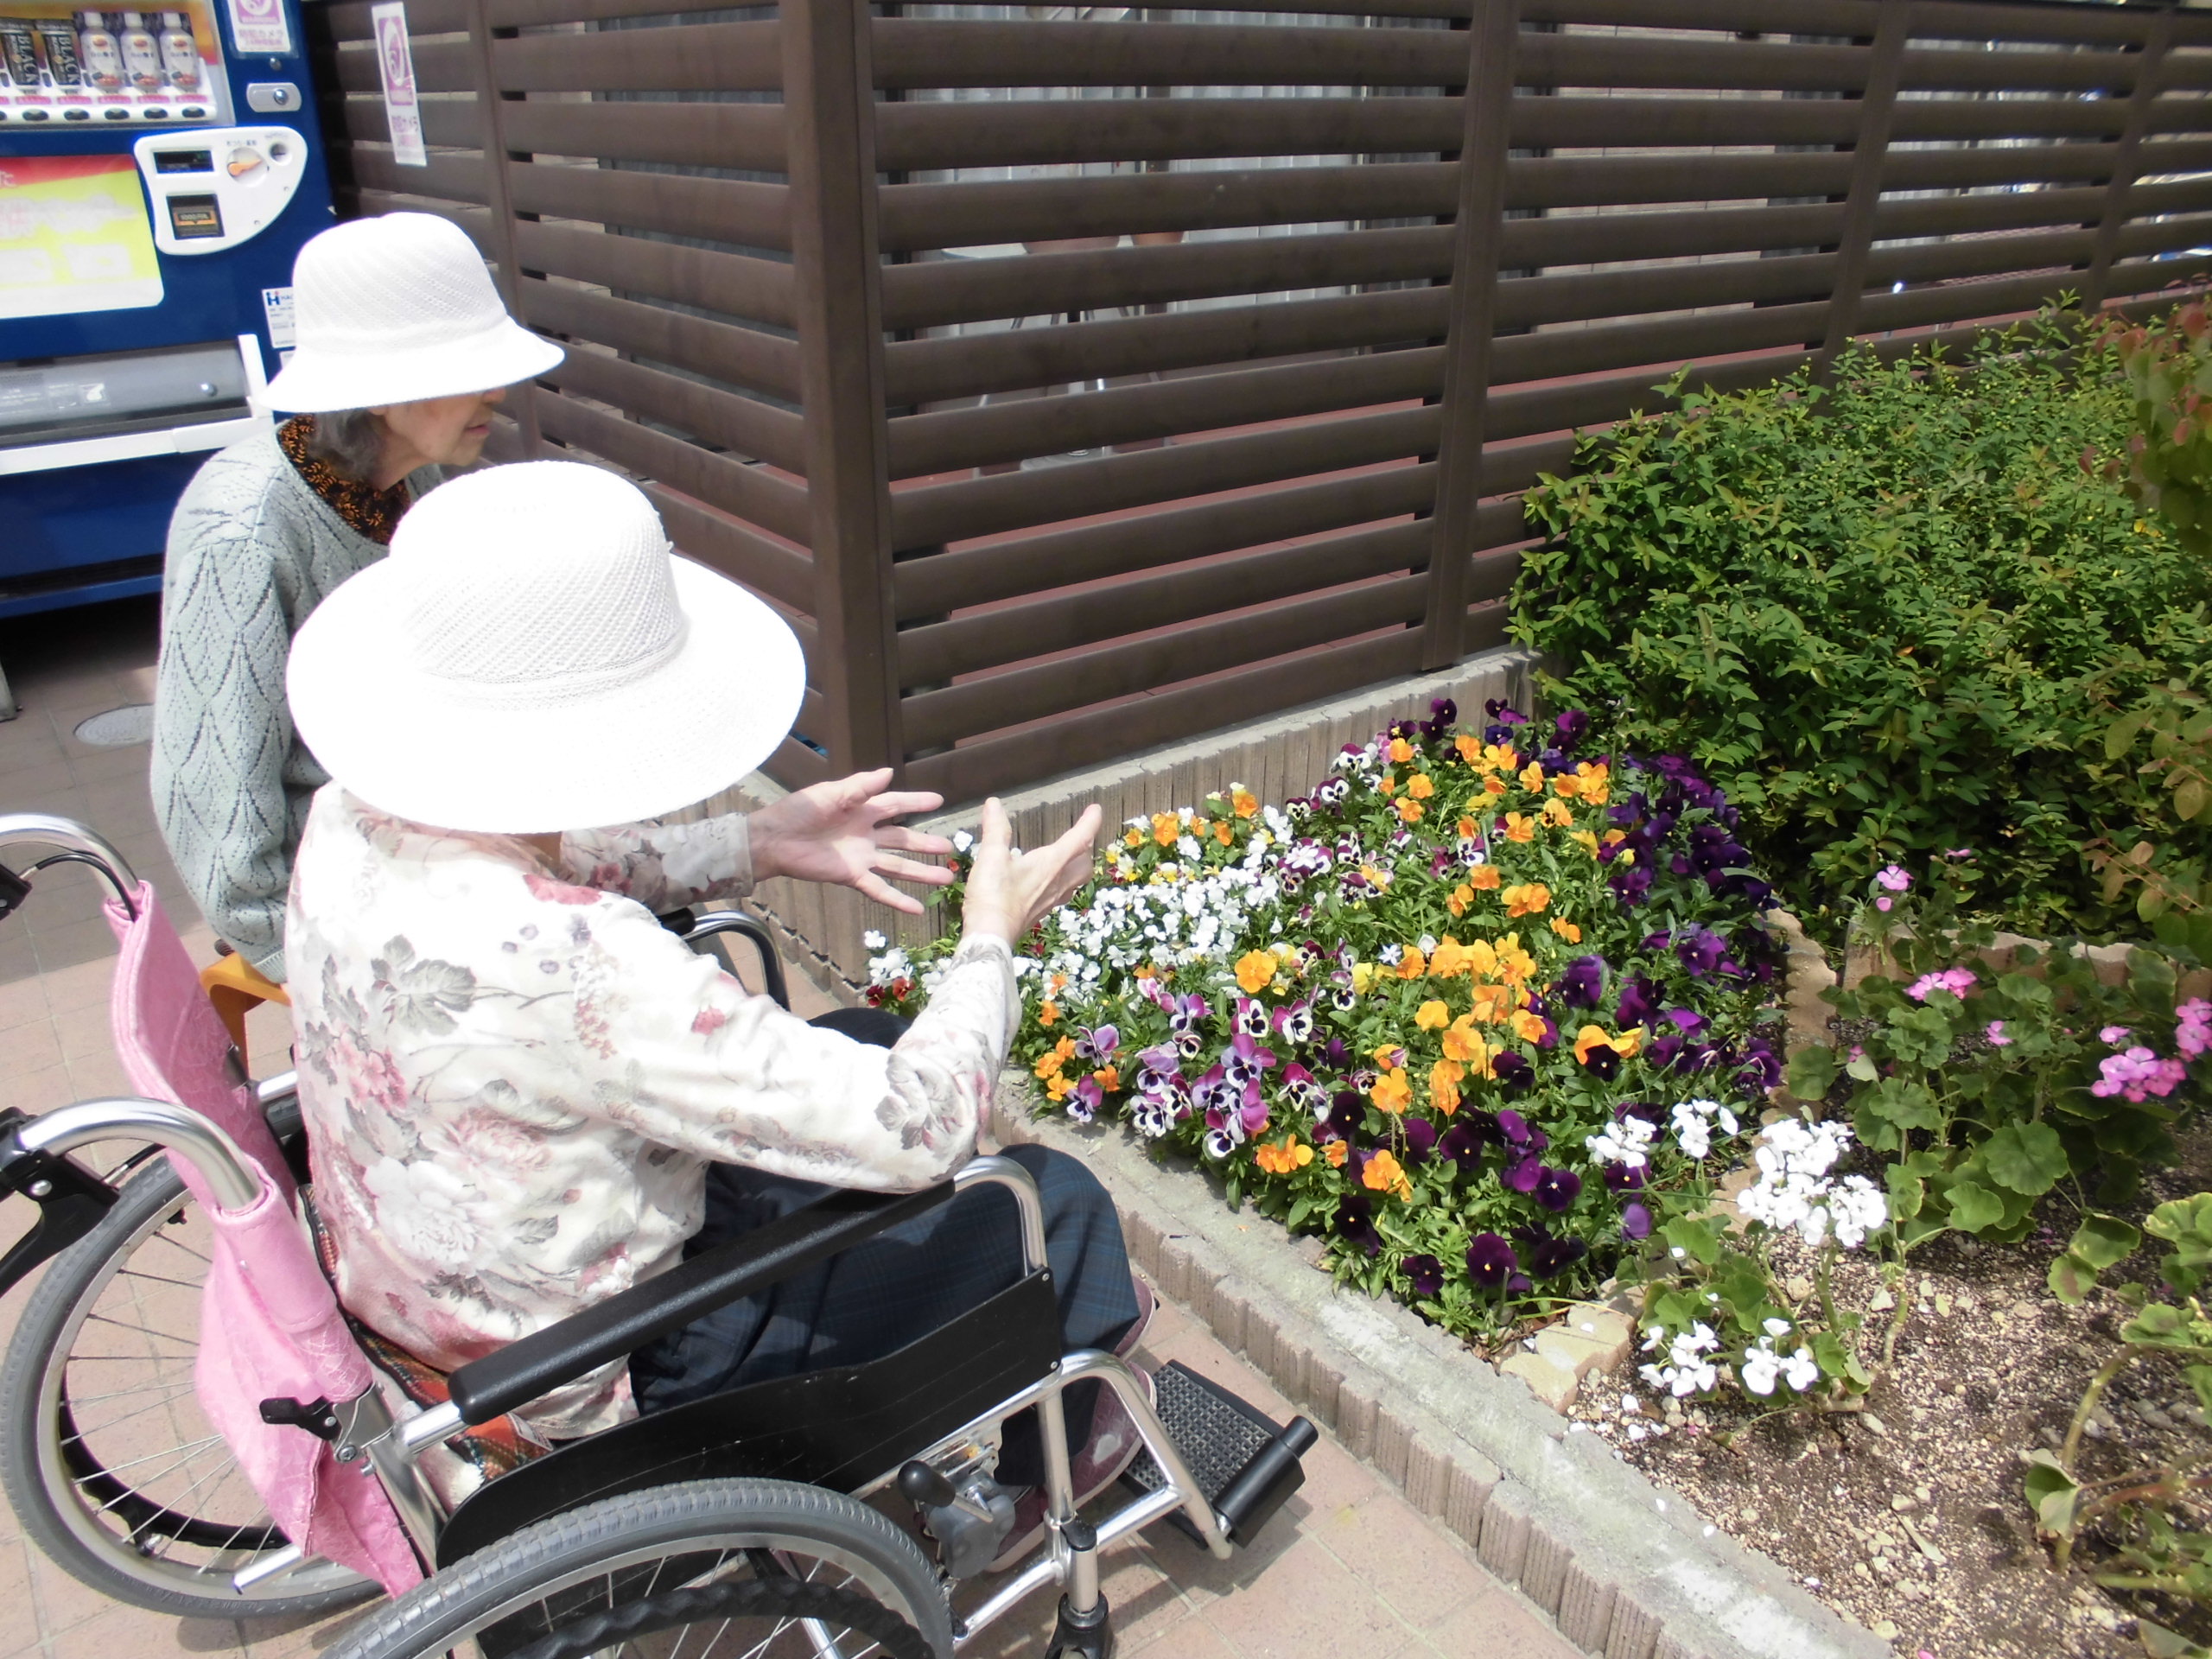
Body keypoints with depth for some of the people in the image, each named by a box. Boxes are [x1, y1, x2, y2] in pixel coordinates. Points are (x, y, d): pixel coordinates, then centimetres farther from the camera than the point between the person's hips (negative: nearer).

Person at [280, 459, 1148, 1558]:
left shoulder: (356, 812, -14)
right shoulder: (565, 971, -41)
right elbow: (915, 1133, -34)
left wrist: (763, 843, -2)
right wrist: (992, 940, -17)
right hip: (596, 1373, -8)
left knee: (870, 1049, 21)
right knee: (1055, 1201, 4)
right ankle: (1047, 1450, 37)